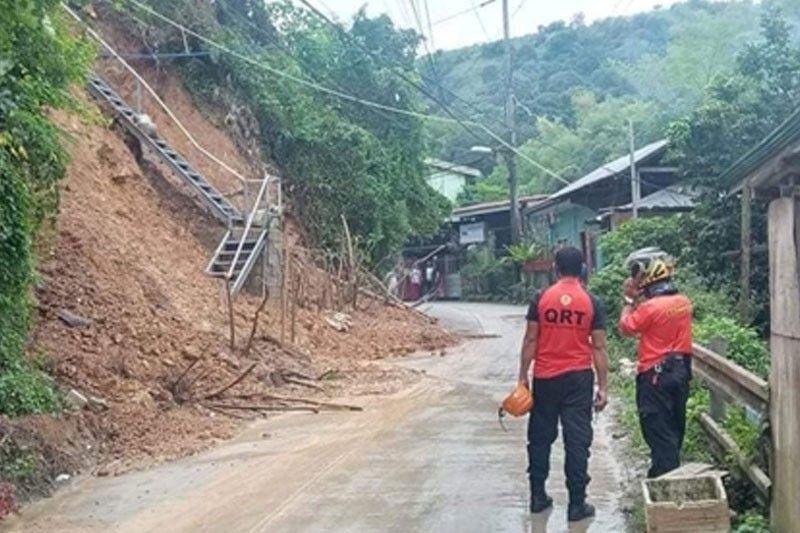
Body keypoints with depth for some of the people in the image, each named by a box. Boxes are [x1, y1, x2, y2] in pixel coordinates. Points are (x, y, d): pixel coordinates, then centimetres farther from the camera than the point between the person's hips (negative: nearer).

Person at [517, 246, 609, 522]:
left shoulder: (541, 298, -2)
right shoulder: (592, 302, -3)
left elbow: (530, 341, -2)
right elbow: (598, 347, -3)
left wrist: (523, 377, 5)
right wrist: (603, 386, 3)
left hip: (545, 378, 1)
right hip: (578, 378, -1)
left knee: (540, 437, 13)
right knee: (577, 441, 3)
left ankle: (538, 496, 20)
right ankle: (577, 504, 6)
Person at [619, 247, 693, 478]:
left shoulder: (650, 307, -21)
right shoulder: (684, 301, 2)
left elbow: (626, 328, -8)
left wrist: (630, 299, 0)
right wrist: (640, 299, 7)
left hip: (656, 376, -8)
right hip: (680, 370, 8)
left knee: (659, 432, 0)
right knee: (674, 429, 19)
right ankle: (671, 473, 33)